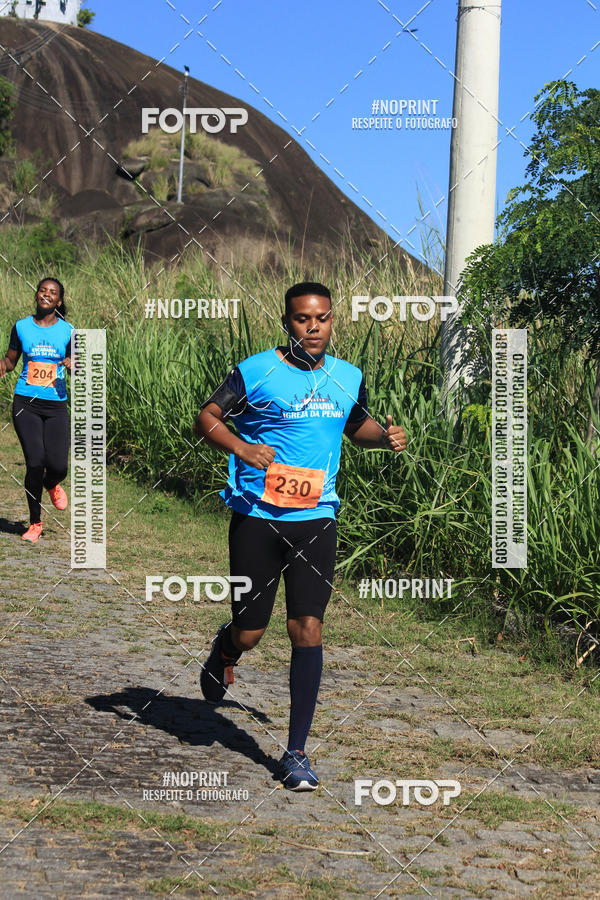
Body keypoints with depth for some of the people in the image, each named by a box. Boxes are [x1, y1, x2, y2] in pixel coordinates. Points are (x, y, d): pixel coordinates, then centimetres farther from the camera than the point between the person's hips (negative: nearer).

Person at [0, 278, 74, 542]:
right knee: (35, 461, -11)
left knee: (58, 466, -10)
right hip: (26, 402, 0)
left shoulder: (67, 331, 4)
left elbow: (75, 366, 11)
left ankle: (51, 485, 31)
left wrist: (73, 366, -11)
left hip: (56, 404, 1)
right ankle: (35, 522, 7)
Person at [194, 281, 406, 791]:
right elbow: (206, 418, -2)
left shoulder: (349, 379, 8)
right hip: (257, 518, -2)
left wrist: (386, 436, 5)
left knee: (308, 630, -6)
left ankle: (297, 753, 4)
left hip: (316, 520, 3)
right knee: (249, 633, 3)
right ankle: (223, 653, 44)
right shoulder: (255, 372, -7)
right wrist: (240, 447, -21)